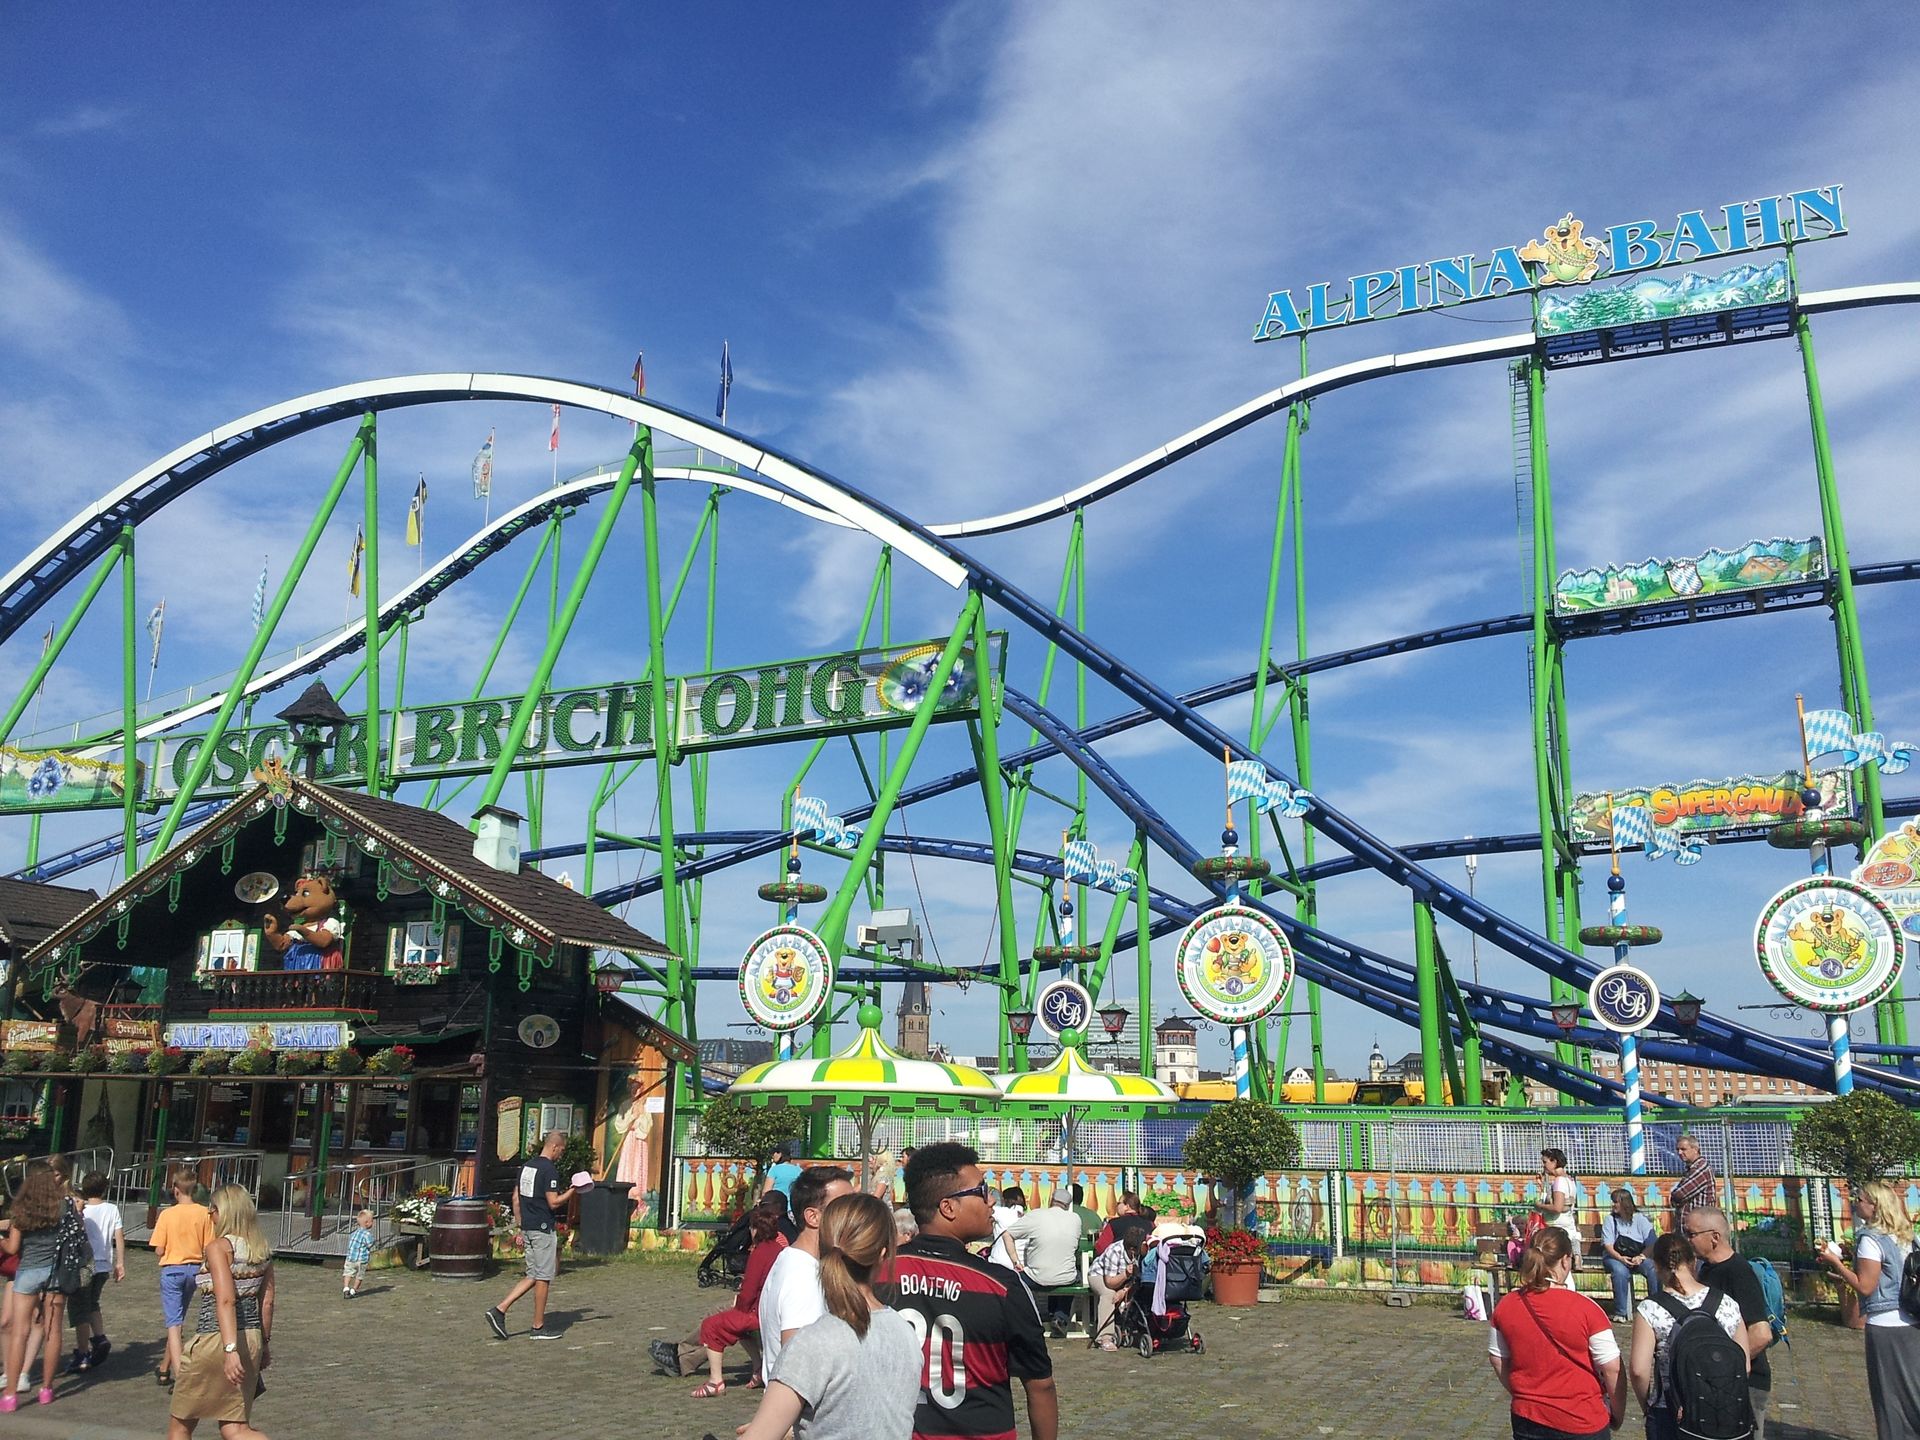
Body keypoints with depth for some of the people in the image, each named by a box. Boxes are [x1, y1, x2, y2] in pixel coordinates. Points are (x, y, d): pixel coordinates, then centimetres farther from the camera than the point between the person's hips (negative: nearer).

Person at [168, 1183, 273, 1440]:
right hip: (251, 1339, 7)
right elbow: (266, 1301, 12)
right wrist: (263, 1344, 20)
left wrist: (230, 1349, -29)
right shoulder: (263, 1249, 9)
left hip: (216, 1339, -6)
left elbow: (225, 1300, -22)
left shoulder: (219, 1246, -11)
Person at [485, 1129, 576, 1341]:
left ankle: (500, 1310, 4)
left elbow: (516, 1199, 14)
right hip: (543, 1229, -8)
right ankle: (538, 1327, 7)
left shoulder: (526, 1166, 11)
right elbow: (554, 1203, -18)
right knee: (543, 1277, 1)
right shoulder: (549, 1169, -16)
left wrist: (520, 1227, 19)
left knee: (533, 1276, 14)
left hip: (528, 1228, 8)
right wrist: (571, 1190, -4)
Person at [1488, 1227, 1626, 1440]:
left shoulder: (1505, 1307, -5)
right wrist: (1618, 1414, 1)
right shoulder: (1585, 1309, -18)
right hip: (1583, 1422, -3)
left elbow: (1497, 1359, 6)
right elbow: (1613, 1369, -14)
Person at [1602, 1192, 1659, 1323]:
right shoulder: (1610, 1219, 5)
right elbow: (1608, 1245, -3)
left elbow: (1652, 1244, -3)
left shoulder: (1640, 1219, 5)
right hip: (1615, 1256, -1)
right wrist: (1620, 1258, -22)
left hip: (1639, 1255, 1)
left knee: (1654, 1270, -30)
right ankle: (1620, 1312, -25)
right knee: (1620, 1271, -35)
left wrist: (1641, 1257, -21)